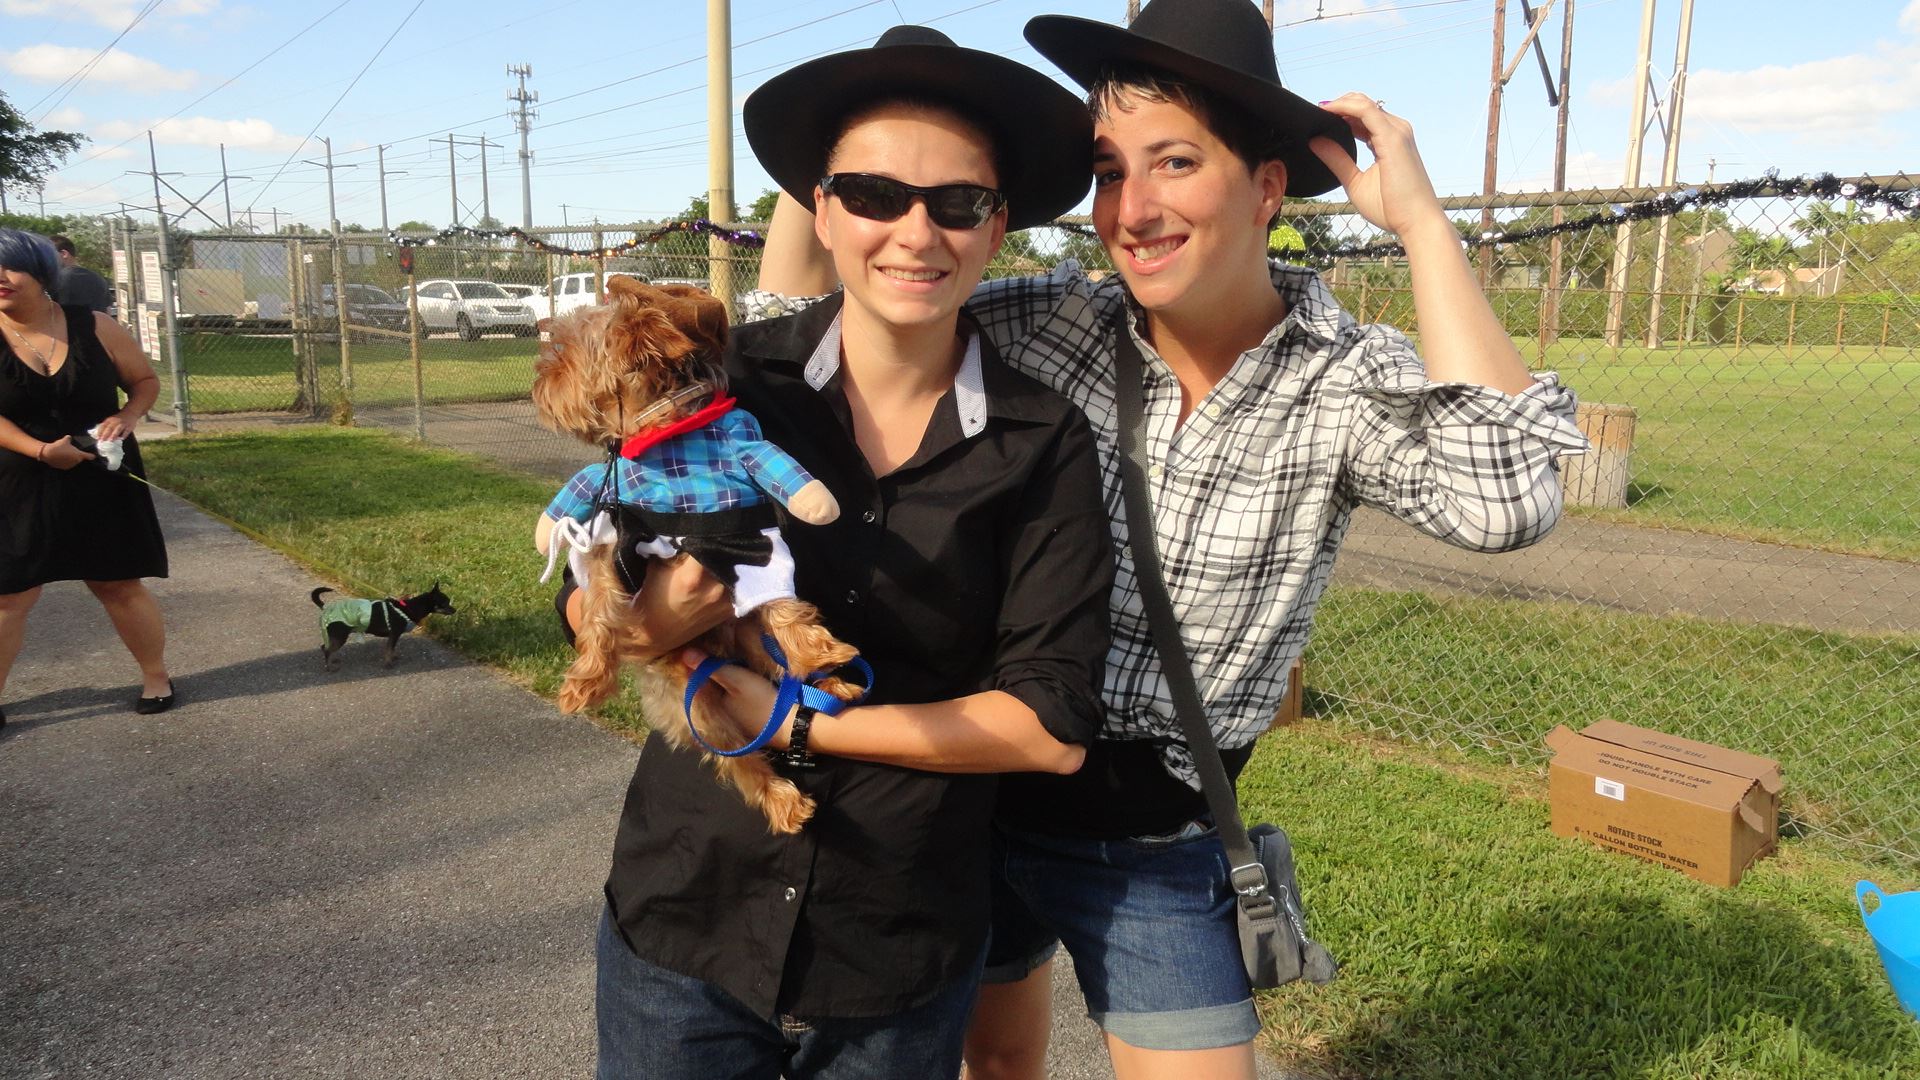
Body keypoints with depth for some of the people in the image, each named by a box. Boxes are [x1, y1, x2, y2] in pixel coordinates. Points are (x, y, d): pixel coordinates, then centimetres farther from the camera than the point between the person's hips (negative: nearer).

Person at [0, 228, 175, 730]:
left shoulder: (94, 328, -2)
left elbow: (146, 380, 8)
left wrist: (126, 417, -11)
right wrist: (41, 450, -24)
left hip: (102, 481, 1)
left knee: (119, 585, 9)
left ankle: (156, 677, 25)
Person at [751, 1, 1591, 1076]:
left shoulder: (1348, 379, -15)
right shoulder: (1046, 322, -11)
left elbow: (1506, 503, -34)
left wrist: (1422, 221, -30)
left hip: (1157, 847, -2)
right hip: (974, 791, 3)